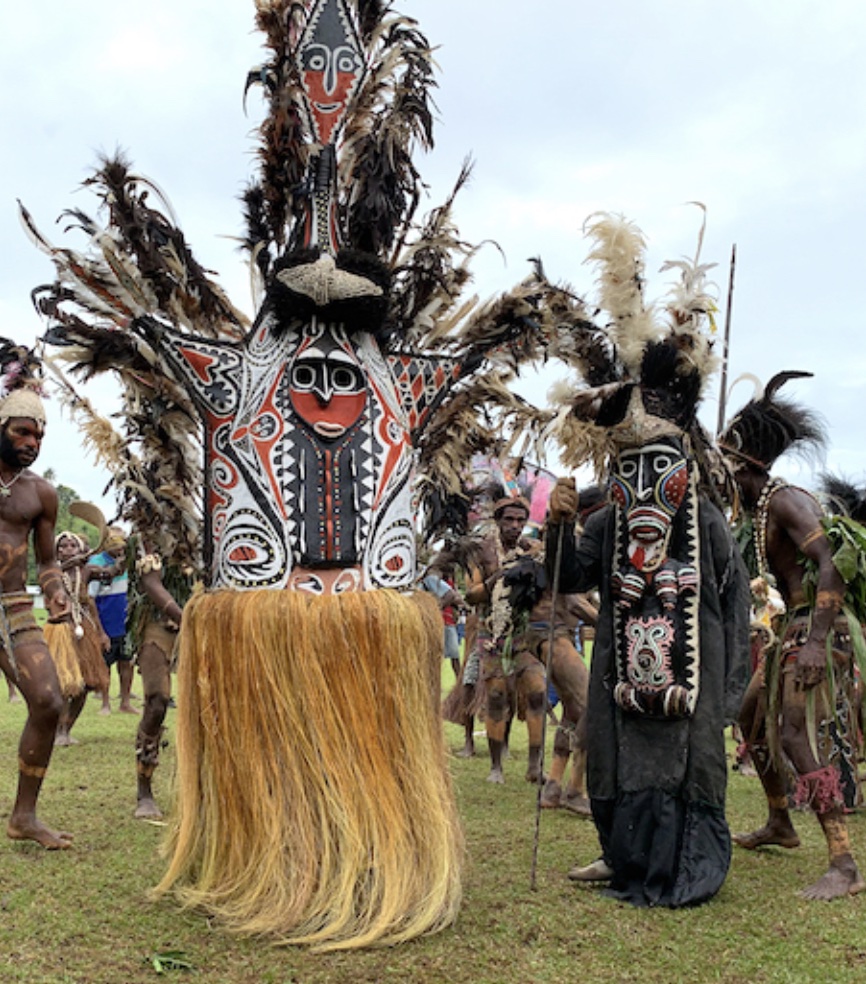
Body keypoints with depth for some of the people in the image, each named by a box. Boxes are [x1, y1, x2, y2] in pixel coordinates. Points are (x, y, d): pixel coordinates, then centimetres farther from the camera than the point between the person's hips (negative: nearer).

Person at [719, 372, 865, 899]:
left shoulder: (787, 500, -16)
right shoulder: (757, 508, 14)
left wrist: (816, 641, -32)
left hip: (817, 627, -10)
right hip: (794, 627, 10)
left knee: (799, 736, -17)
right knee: (753, 717, 20)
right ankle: (780, 825, 37)